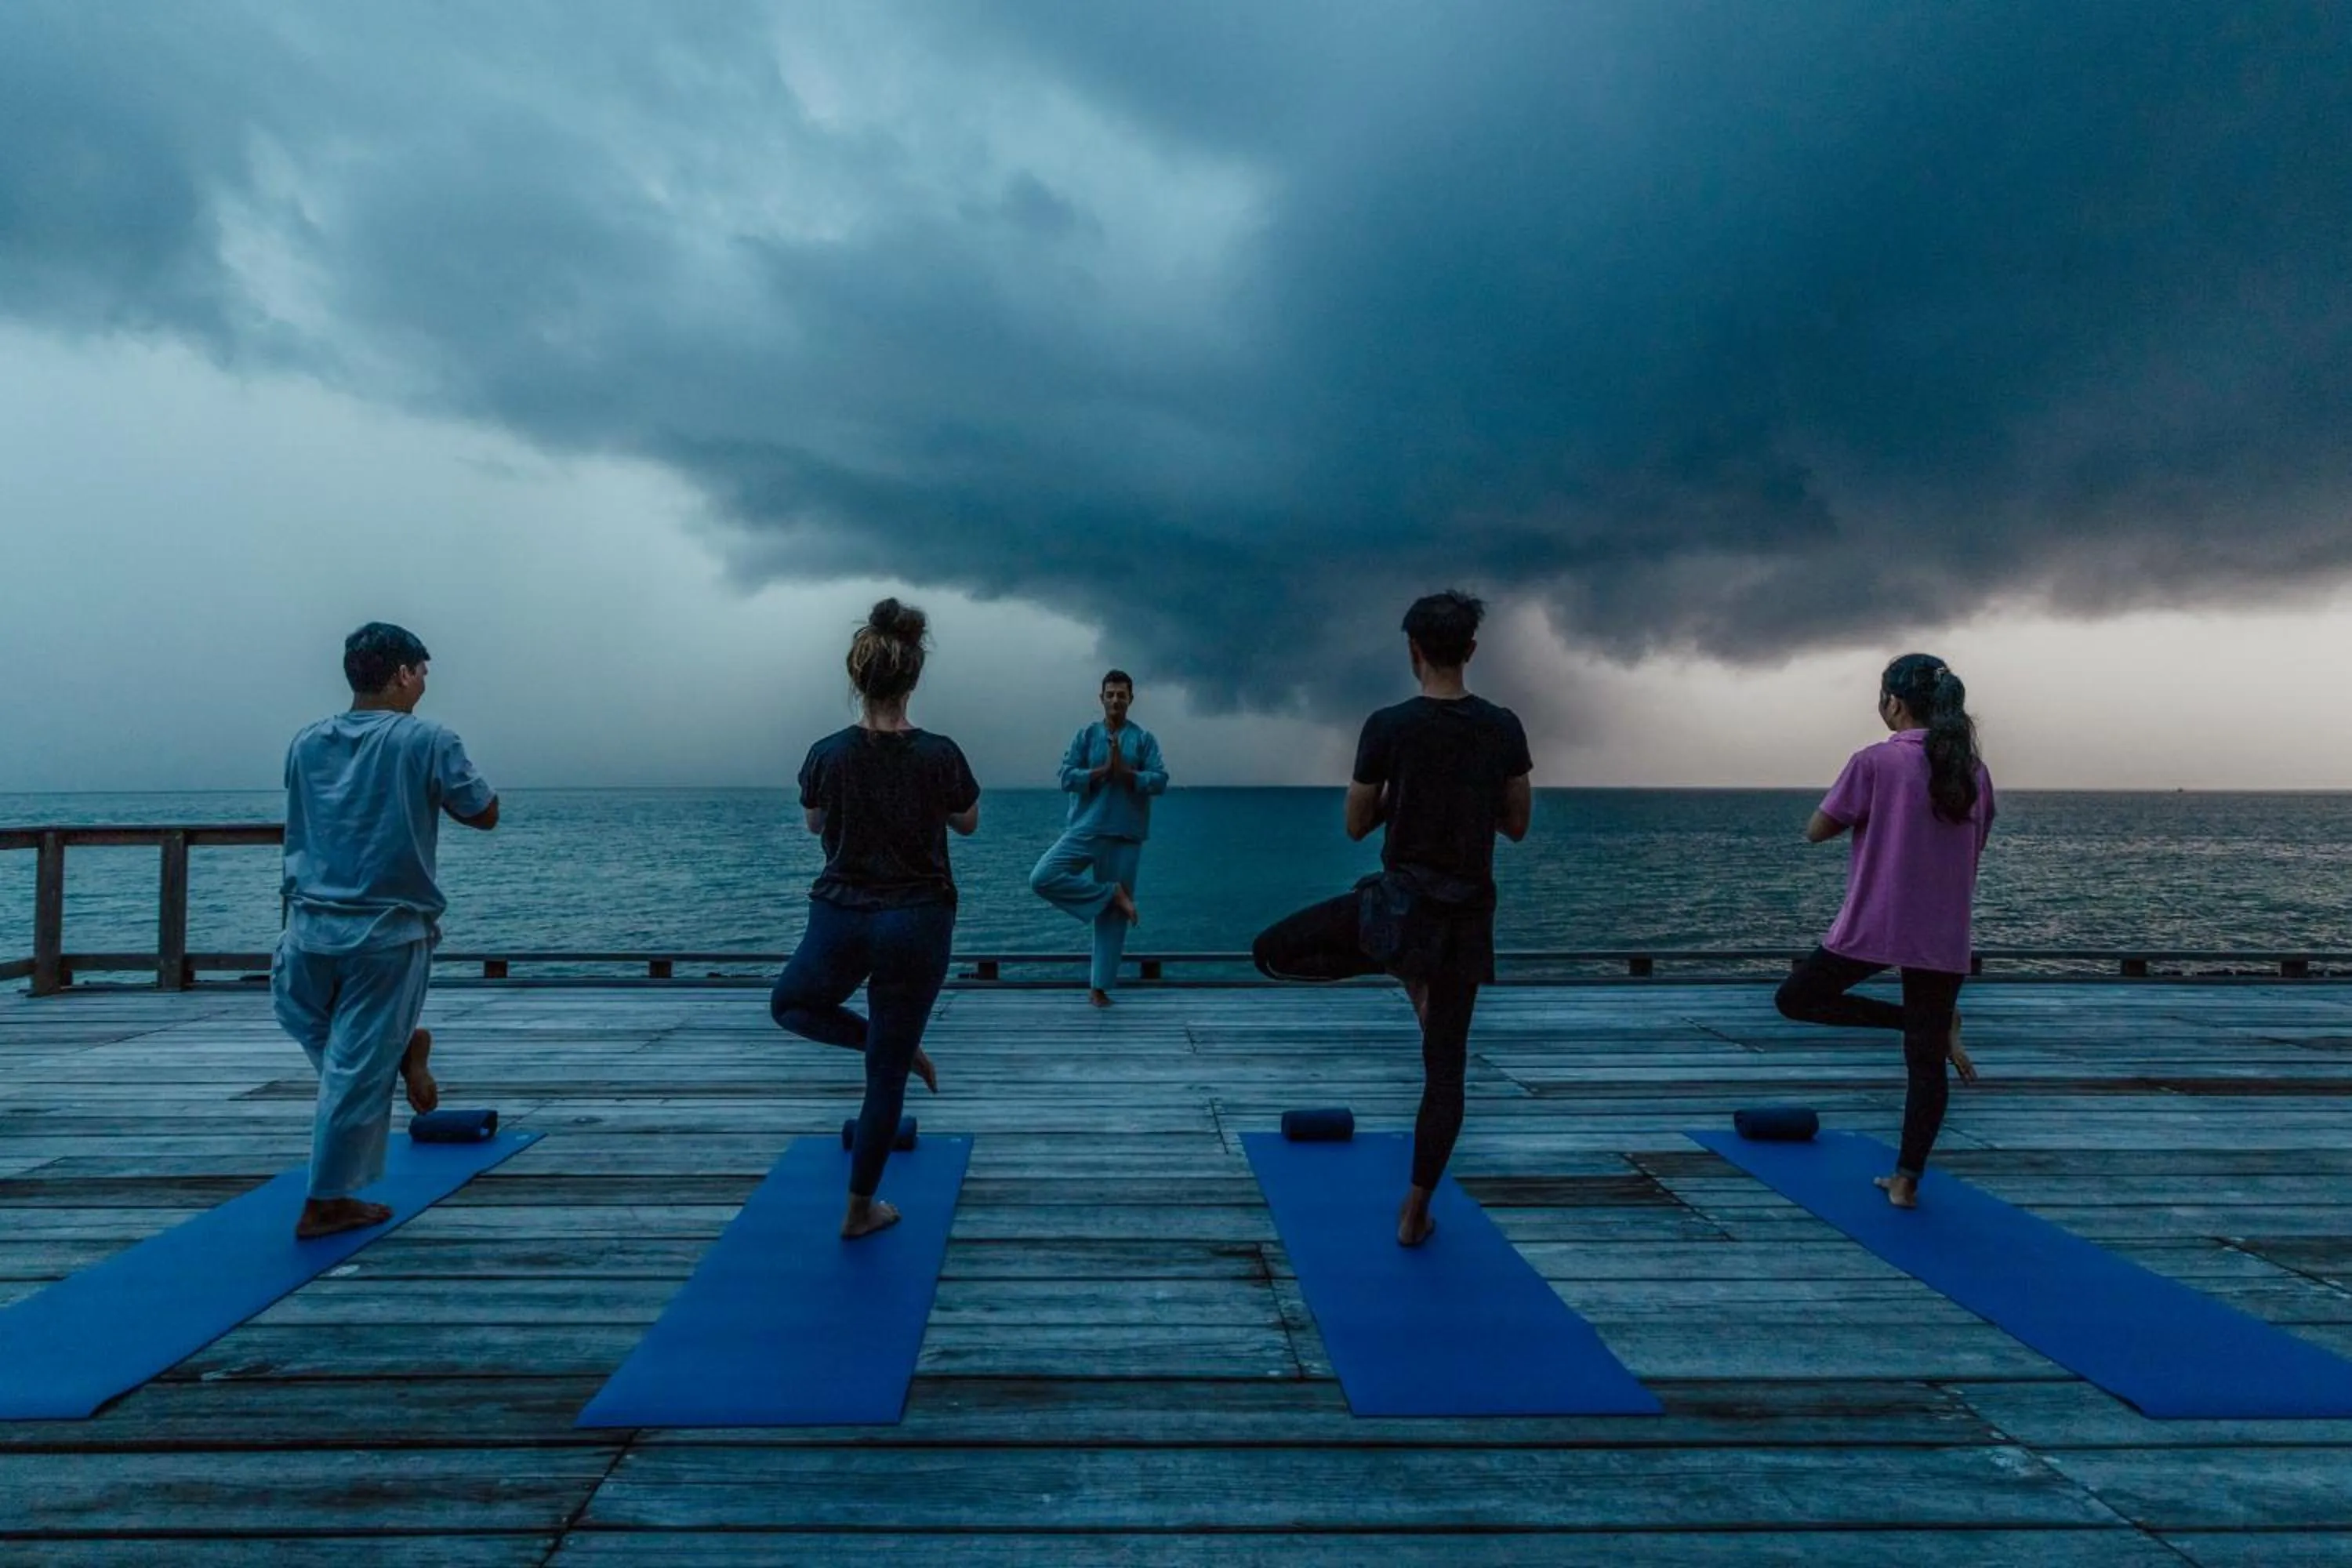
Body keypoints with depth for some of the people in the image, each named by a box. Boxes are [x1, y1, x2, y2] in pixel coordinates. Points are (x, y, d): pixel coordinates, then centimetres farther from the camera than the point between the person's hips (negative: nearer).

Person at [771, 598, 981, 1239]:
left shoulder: (827, 755, -8)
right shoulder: (940, 755, -12)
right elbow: (968, 824, 7)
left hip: (841, 919, 0)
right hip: (917, 925, 0)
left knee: (790, 1004, 31)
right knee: (885, 1076, 11)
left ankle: (894, 1045, 11)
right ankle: (861, 1210, 18)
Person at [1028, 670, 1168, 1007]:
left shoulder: (1144, 739, 4)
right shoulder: (1085, 736, 6)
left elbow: (1160, 781, -5)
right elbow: (1067, 778, -4)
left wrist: (1125, 772, -17)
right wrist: (1104, 770, -15)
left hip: (1125, 837, -1)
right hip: (1083, 831, 1)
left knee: (1112, 915, 1)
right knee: (1042, 879, -19)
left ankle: (1099, 986, 10)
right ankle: (1111, 894, -5)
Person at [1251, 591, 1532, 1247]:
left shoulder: (1388, 727, -10)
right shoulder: (1504, 728, -1)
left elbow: (1356, 825, 0)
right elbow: (1517, 826, 9)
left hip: (1400, 901, -4)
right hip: (1467, 914, 4)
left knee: (1271, 951, 11)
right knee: (1446, 1069, 10)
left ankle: (1401, 968, 7)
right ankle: (1414, 1211, 14)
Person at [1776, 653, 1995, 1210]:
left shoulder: (1874, 762, -11)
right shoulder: (1974, 772, 6)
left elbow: (1816, 832, -5)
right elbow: (1971, 853, 16)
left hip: (1871, 927, -5)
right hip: (1944, 936, 6)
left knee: (1794, 999, 13)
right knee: (1927, 1059, 10)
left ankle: (1923, 1023, 0)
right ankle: (1907, 1179, 12)